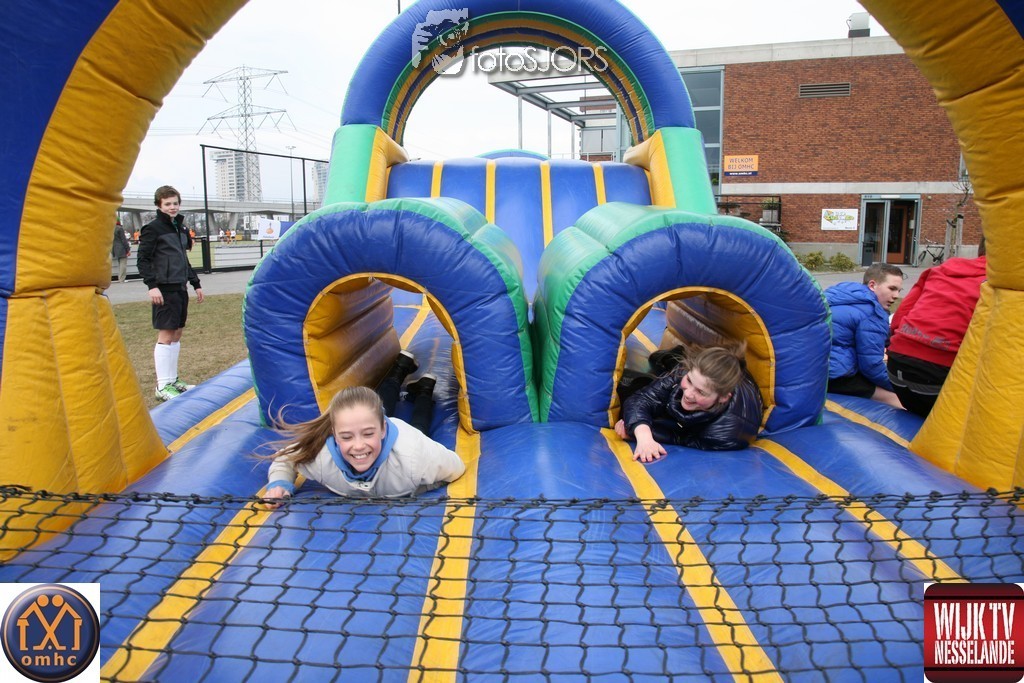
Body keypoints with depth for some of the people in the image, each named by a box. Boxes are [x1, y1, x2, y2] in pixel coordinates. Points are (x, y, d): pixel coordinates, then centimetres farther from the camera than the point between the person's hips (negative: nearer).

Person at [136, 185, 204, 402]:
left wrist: (196, 284, 22)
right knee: (165, 336, -7)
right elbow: (143, 259, -10)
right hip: (165, 290, -8)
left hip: (180, 289, 8)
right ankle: (163, 386, -2)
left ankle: (173, 380, 19)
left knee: (177, 335, 11)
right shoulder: (153, 228, -6)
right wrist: (152, 285, -20)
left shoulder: (180, 228, 17)